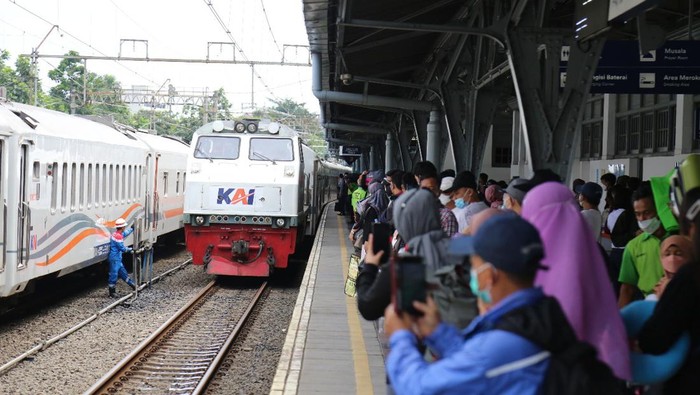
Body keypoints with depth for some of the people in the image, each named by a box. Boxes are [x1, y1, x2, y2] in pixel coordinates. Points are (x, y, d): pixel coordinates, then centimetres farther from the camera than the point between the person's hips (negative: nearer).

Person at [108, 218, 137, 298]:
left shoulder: (119, 234, 9)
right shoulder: (118, 236, -22)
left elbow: (126, 233, 32)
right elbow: (123, 248, -21)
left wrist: (132, 228, 37)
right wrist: (130, 249, -7)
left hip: (117, 258, 11)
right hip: (115, 258, -11)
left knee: (123, 272, 19)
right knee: (114, 274, -4)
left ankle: (133, 285, 30)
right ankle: (112, 292, 2)